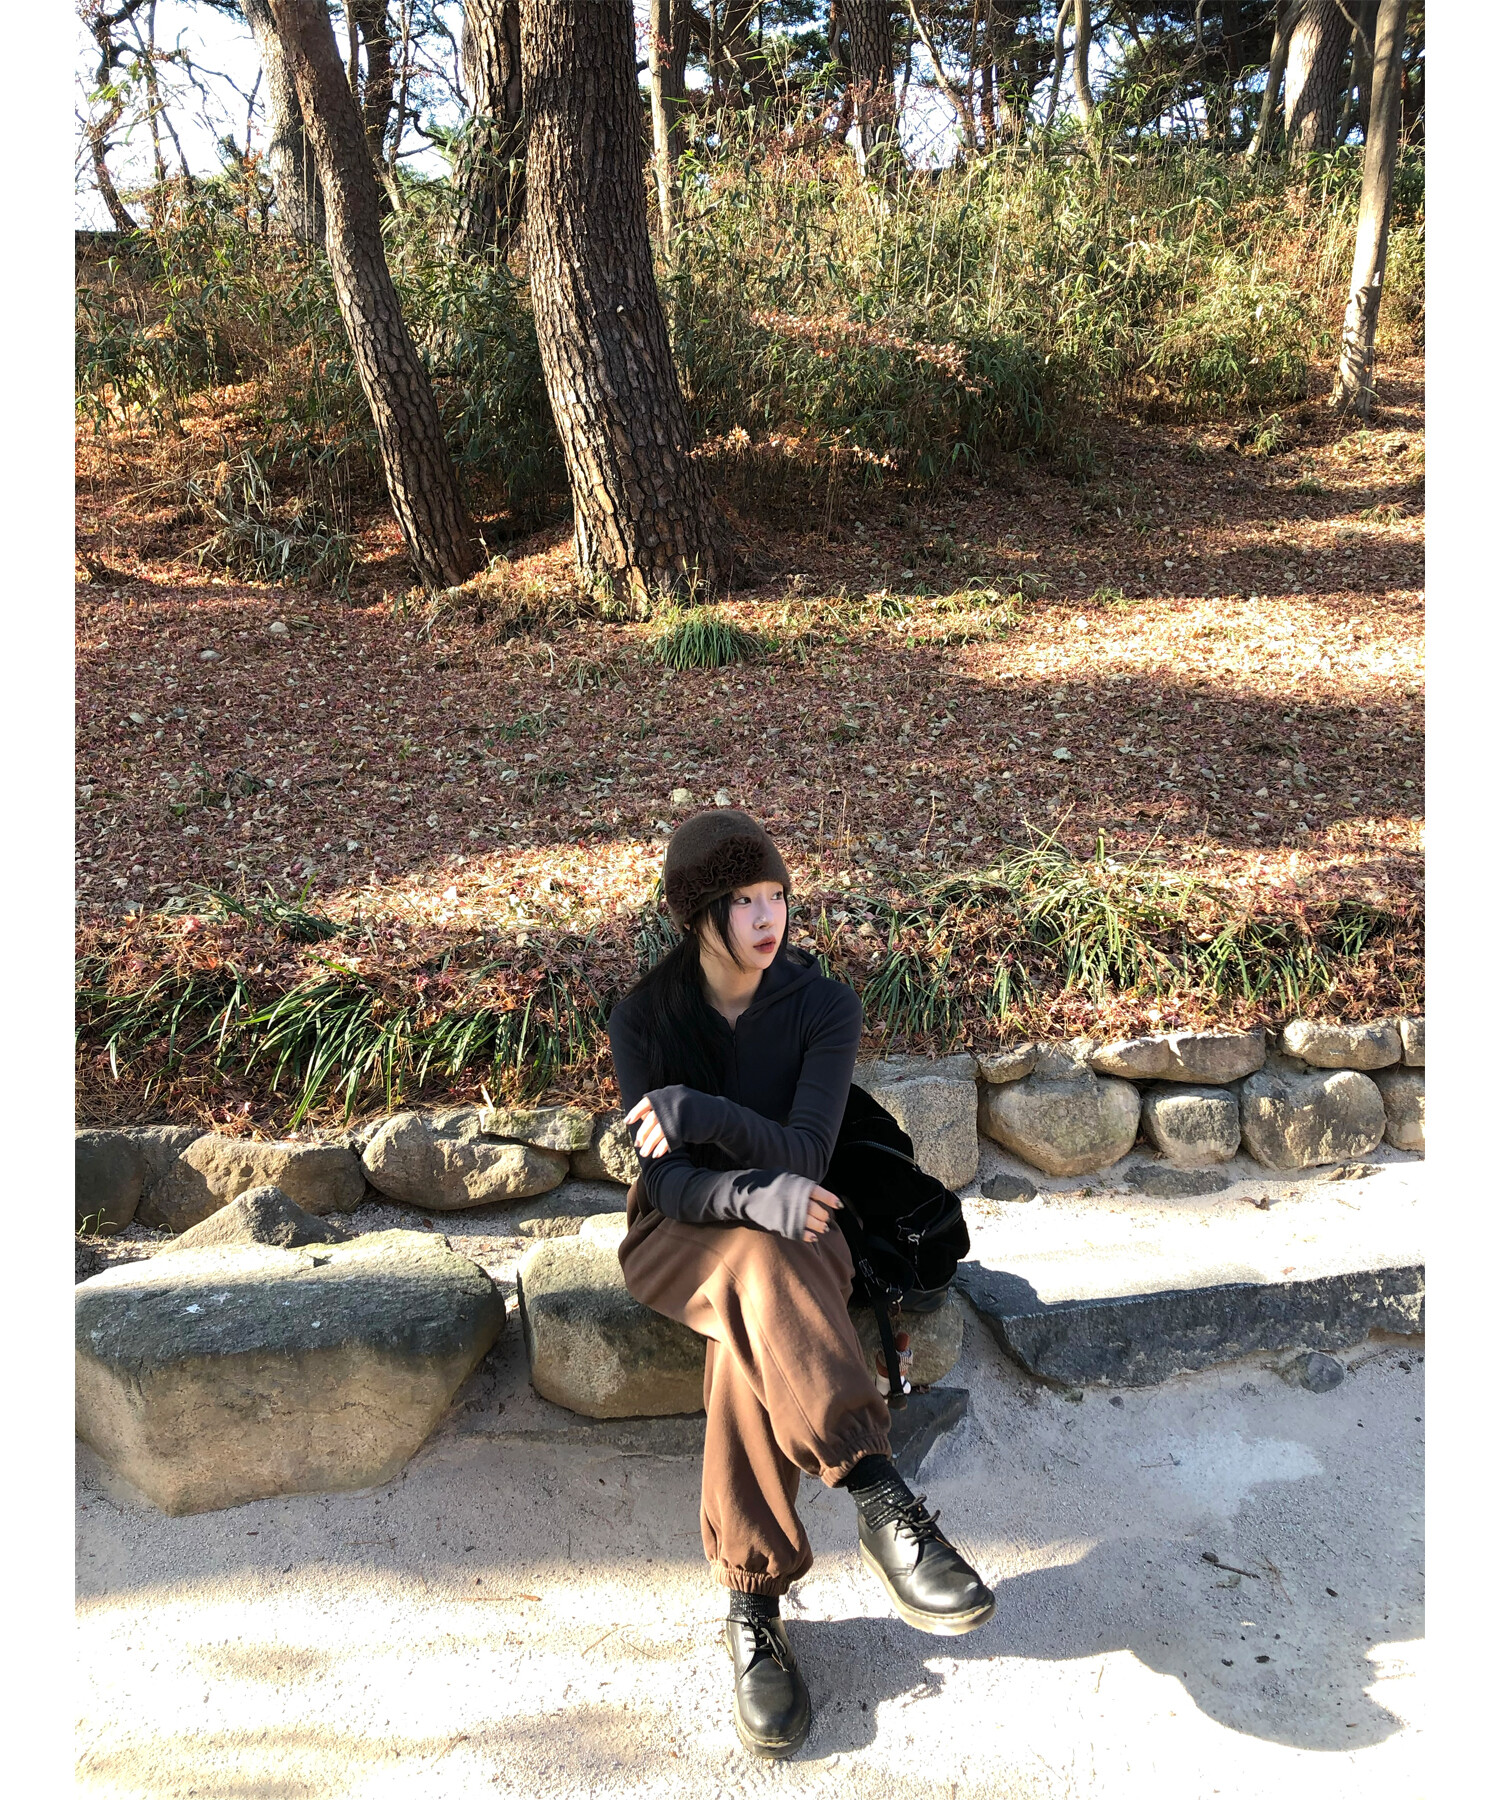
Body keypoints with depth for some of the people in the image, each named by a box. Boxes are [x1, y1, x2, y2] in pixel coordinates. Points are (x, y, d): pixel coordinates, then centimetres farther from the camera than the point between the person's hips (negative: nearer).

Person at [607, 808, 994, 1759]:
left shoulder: (824, 1005, -9)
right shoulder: (646, 1017, -10)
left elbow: (806, 1153, -18)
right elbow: (668, 1179, -15)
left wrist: (706, 1114, -34)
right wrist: (755, 1194, -36)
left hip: (791, 1223, 1)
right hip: (681, 1234, -1)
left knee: (751, 1338, -34)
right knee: (764, 1270, -37)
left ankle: (754, 1609, -26)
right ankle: (882, 1497, -38)